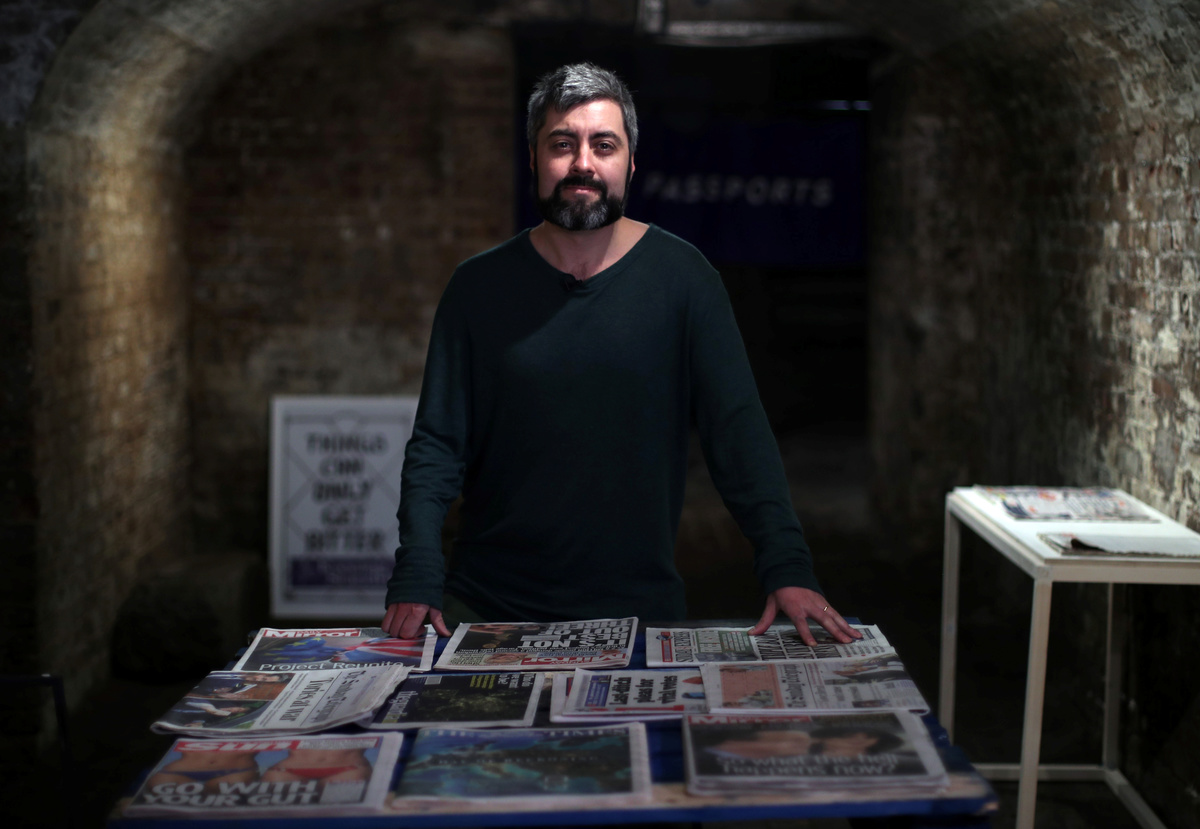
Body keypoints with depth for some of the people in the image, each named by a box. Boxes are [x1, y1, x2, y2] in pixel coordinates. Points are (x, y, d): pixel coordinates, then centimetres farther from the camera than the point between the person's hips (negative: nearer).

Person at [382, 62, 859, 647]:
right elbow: (437, 442, -1)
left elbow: (738, 429, -6)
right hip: (486, 608, 1)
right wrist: (415, 581, -14)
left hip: (639, 609, -1)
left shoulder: (681, 276, -3)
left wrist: (786, 568, -17)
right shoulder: (480, 287, 0)